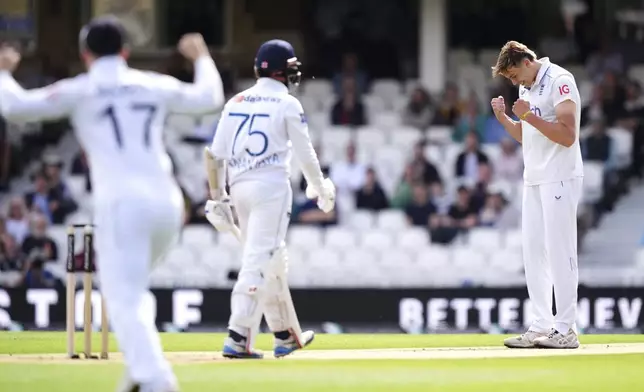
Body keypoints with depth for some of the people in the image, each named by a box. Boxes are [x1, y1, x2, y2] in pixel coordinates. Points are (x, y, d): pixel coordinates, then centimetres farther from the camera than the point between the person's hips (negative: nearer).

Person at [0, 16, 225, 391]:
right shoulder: (156, 86, 15)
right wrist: (202, 56, 45)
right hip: (167, 204, 5)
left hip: (121, 204, -5)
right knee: (129, 289, 27)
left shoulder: (79, 91, 4)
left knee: (124, 300, -6)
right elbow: (210, 97, 28)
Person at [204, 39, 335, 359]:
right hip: (271, 185, -6)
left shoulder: (235, 102, 12)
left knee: (272, 261, 17)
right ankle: (237, 338, -20)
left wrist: (217, 197, 13)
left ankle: (286, 336, 27)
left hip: (239, 187, 6)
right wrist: (321, 189, 17)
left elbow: (213, 154, 7)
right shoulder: (288, 104, -2)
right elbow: (305, 154, 1)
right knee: (259, 261, -9)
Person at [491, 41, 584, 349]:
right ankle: (542, 327, 10)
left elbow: (568, 136, -19)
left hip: (559, 179, -9)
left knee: (559, 252, -9)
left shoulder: (559, 81, -11)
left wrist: (529, 116, -24)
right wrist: (503, 118, 7)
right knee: (533, 253, 7)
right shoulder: (527, 89, 15)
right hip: (533, 180, 9)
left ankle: (565, 330, -7)